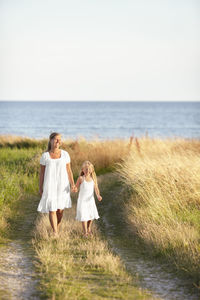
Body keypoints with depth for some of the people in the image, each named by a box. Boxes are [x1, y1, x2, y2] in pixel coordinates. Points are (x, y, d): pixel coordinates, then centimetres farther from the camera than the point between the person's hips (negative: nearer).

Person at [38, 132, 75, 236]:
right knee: (52, 210, -8)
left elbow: (69, 170, 1)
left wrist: (72, 184, -8)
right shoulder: (45, 156, -4)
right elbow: (42, 172, 1)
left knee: (60, 209, 10)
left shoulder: (65, 154, -2)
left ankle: (56, 228, 35)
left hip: (62, 185, 2)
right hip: (50, 185, -2)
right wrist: (40, 188, 1)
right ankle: (55, 234, -4)